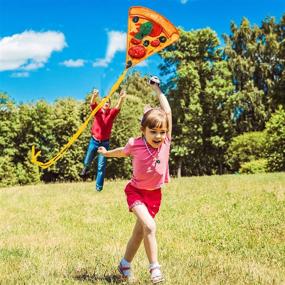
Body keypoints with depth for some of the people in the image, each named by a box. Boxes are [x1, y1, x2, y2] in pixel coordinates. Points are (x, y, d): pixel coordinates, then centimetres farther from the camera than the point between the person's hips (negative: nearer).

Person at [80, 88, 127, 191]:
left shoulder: (112, 113, -5)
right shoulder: (97, 111, -6)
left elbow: (118, 106, -24)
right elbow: (92, 103, -26)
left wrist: (122, 98, -46)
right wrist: (94, 96, -50)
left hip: (105, 143, -1)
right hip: (94, 141, 1)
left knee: (101, 166, -2)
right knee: (87, 161, 16)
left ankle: (99, 187, 9)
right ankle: (86, 168, 52)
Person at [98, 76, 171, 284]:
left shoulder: (165, 142, -13)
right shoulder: (135, 144, -17)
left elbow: (167, 112, -11)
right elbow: (122, 152, 8)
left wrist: (157, 90, -4)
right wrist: (106, 153, 26)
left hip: (155, 194, 3)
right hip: (136, 191, -3)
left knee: (139, 231, 12)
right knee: (150, 226, -23)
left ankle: (125, 264, 30)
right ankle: (155, 268, -12)